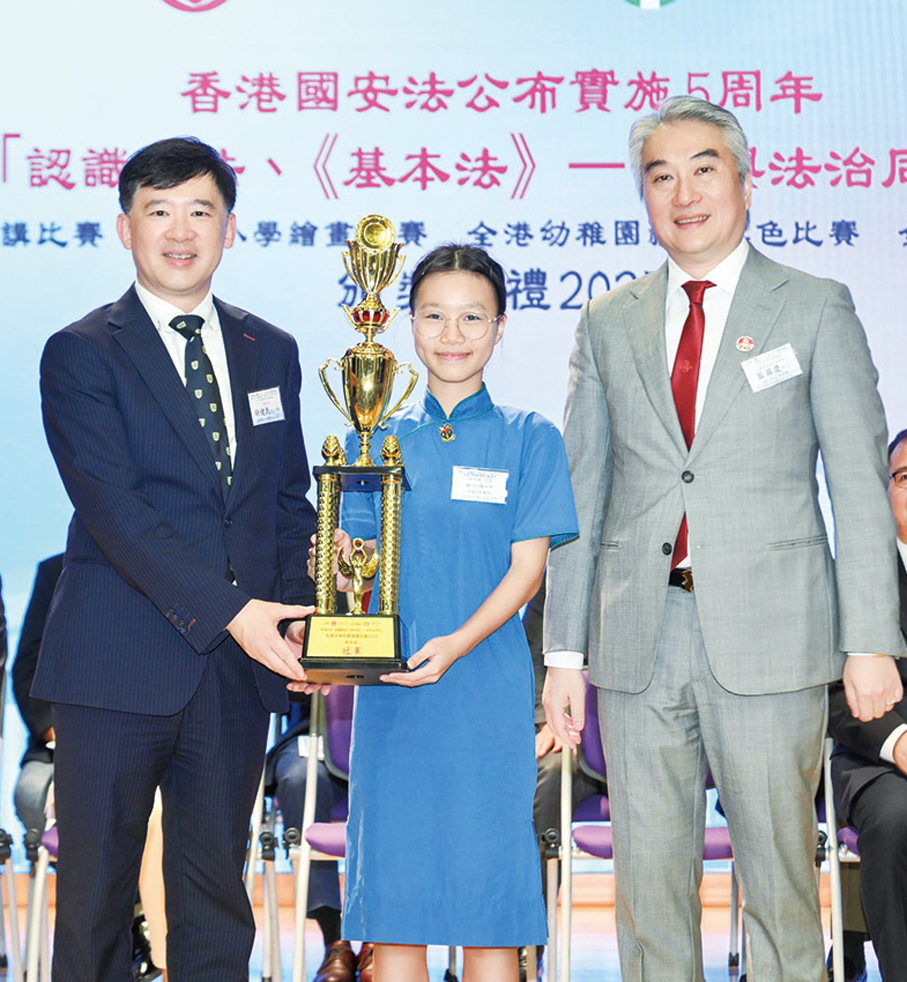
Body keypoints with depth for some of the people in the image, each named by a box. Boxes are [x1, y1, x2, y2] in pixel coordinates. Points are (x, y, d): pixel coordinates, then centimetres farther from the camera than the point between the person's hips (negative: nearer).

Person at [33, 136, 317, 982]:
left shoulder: (271, 353, 13)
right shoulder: (81, 354, -3)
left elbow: (290, 499, 14)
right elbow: (113, 507, -13)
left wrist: (292, 612, -3)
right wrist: (230, 611, -20)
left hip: (240, 669, 4)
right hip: (119, 666, -4)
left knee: (217, 895, 12)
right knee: (96, 896, 7)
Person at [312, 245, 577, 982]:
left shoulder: (529, 440, 3)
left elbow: (526, 568, -4)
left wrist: (458, 644, -18)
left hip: (487, 687, -2)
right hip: (391, 689, 2)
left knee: (489, 885, 1)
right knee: (392, 880, 5)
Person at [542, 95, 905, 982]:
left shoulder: (817, 311, 4)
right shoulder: (608, 324, 12)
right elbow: (581, 496, 11)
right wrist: (563, 650, 6)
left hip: (767, 639, -3)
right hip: (639, 641, 3)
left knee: (778, 876, 2)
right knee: (647, 877, 8)